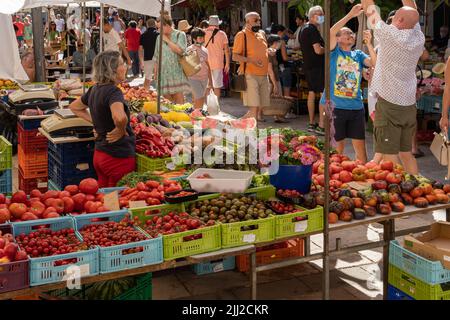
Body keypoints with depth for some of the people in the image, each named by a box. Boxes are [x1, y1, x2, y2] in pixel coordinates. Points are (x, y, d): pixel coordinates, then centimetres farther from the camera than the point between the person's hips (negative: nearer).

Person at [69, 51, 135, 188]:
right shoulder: (113, 91, -18)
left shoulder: (94, 90, 7)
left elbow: (74, 107, 25)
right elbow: (119, 117, -39)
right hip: (119, 157, -8)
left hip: (99, 154, 8)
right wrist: (121, 131, -18)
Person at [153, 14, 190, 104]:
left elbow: (180, 50, -13)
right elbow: (156, 56, 20)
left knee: (179, 98, -8)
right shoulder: (159, 37, 15)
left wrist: (167, 40, -6)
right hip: (164, 72, 4)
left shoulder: (180, 35, 3)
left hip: (177, 72, -4)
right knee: (166, 98, 0)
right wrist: (155, 71, 14)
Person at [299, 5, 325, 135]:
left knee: (312, 93, 13)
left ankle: (312, 124, 19)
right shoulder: (312, 30, -16)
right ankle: (321, 126, -13)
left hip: (308, 65, 10)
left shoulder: (303, 29, 16)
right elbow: (318, 50, -22)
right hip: (317, 66, -10)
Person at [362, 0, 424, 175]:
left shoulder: (390, 34, -14)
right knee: (407, 153, 16)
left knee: (390, 155, -4)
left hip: (389, 104, -6)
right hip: (409, 105, 6)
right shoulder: (418, 38, 1)